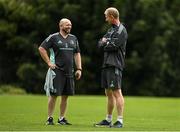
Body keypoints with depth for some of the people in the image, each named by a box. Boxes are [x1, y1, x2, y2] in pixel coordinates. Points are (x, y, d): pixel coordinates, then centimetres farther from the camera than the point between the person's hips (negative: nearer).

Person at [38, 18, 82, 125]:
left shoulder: (73, 38, 14)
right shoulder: (54, 37, -3)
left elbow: (77, 54, 18)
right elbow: (41, 48, -4)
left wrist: (79, 69, 9)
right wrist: (49, 62, -7)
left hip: (69, 72, 5)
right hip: (57, 71, -5)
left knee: (65, 96, 6)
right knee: (54, 95, -5)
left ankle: (62, 118, 14)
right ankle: (50, 118, 1)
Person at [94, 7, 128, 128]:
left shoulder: (121, 30, -8)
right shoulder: (111, 29, 21)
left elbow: (113, 46, -17)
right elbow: (100, 44, 16)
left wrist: (105, 44, 2)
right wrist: (105, 43, -5)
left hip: (115, 65, -9)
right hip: (107, 64, 9)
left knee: (117, 92, -13)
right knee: (109, 93, 13)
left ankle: (120, 121, -16)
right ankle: (108, 120, 20)